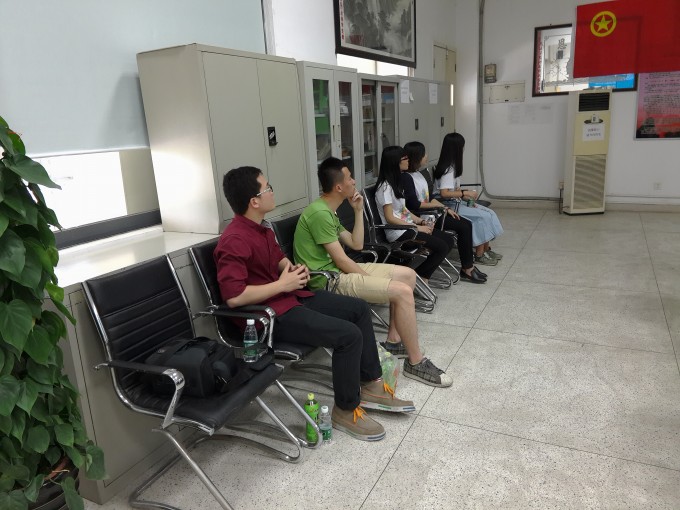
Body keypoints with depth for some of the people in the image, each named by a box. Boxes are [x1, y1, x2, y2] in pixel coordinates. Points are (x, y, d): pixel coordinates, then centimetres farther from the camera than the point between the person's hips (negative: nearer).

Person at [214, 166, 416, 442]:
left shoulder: (261, 227, 7)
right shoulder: (235, 241, -23)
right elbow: (233, 296, -31)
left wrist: (294, 269, 1)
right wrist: (282, 284, -22)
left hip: (290, 296, 11)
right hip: (269, 314, -10)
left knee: (358, 308, 10)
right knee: (349, 335, -21)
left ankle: (370, 385, 18)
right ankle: (346, 410, -1)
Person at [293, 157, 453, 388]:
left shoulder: (328, 211, 14)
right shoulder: (319, 213, -18)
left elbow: (356, 244, 16)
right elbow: (341, 260, -19)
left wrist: (358, 211, 8)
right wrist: (371, 280, -8)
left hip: (339, 271, 10)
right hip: (329, 280, -10)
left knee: (408, 274, 10)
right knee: (402, 291, -22)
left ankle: (393, 341, 16)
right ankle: (415, 362, -8)